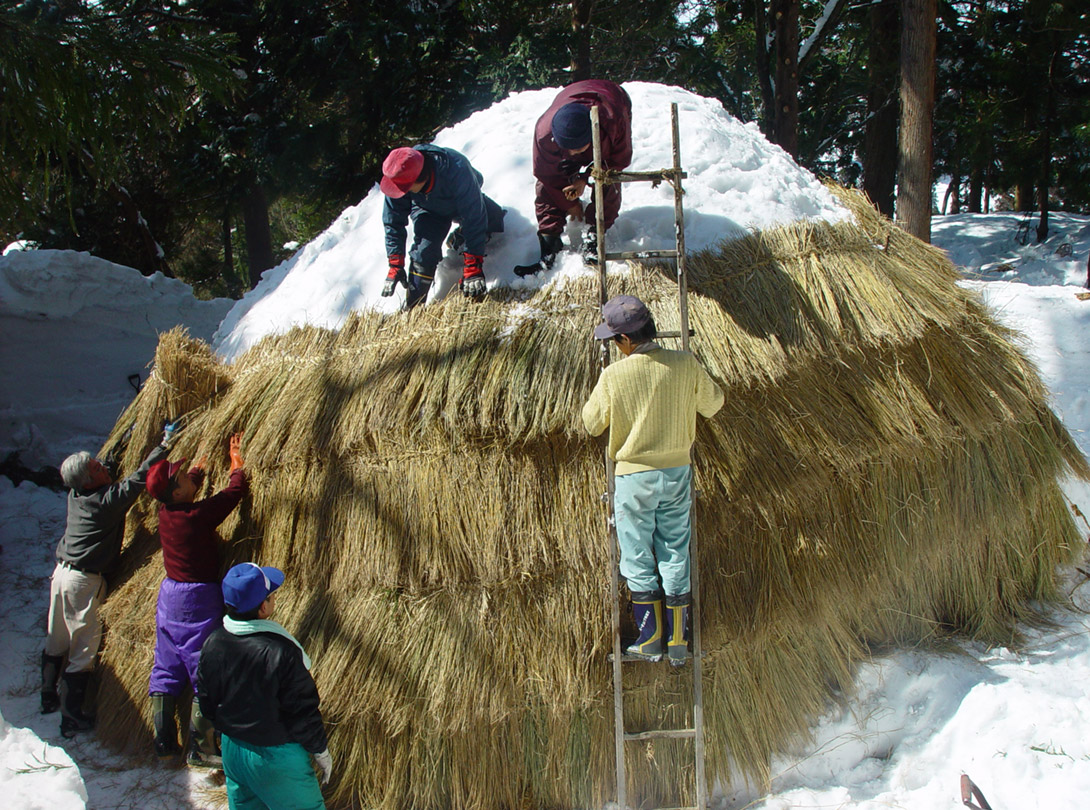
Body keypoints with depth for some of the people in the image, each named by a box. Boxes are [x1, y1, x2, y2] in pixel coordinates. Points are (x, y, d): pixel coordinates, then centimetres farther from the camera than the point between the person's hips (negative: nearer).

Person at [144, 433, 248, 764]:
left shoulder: (165, 513, 0)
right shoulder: (198, 514, -21)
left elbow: (191, 481, 22)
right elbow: (235, 490, -10)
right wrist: (237, 461, 5)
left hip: (169, 596, 8)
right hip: (198, 601, -8)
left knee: (166, 669, 14)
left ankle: (164, 742, 22)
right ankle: (200, 749, 5)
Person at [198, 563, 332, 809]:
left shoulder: (213, 644, -12)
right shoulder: (281, 653, -29)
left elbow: (206, 701, 2)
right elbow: (304, 710, -19)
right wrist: (320, 751, -4)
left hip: (232, 750, 6)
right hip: (277, 756, -6)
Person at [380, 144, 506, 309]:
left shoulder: (456, 170, -46)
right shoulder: (399, 178, -35)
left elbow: (473, 219, -43)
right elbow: (393, 223, -21)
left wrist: (473, 268, -43)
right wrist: (395, 266, -23)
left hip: (464, 202, 0)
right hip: (428, 211, 0)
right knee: (424, 251, -20)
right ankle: (412, 307, -11)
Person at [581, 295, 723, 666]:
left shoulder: (613, 376, -18)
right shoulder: (686, 364, -11)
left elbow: (592, 424, -3)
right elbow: (713, 403, 6)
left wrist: (596, 396, 15)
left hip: (633, 475, -3)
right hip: (678, 472, 3)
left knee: (638, 557, 13)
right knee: (676, 553, 13)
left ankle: (650, 638, 19)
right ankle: (678, 642, 21)